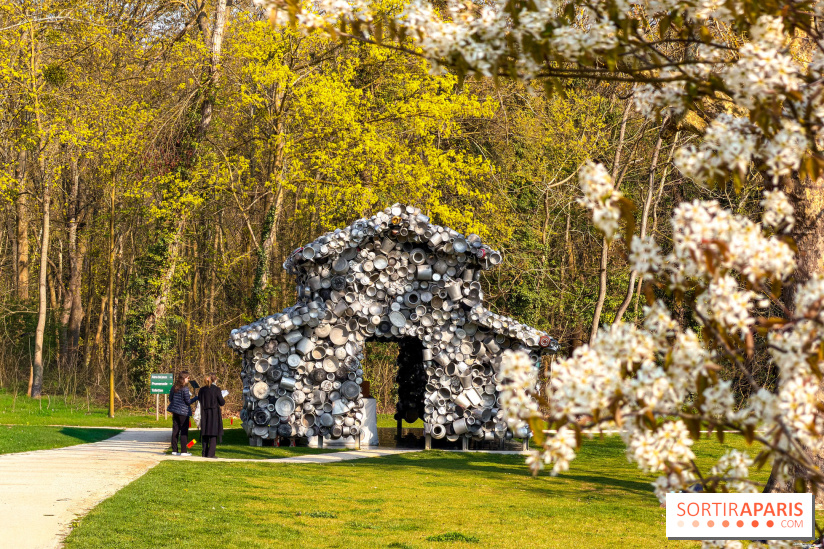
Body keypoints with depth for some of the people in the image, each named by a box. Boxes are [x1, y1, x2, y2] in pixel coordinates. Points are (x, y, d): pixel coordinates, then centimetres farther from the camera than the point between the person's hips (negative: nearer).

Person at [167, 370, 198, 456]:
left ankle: (174, 450, 12)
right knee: (184, 431, 0)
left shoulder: (174, 387, 6)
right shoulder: (185, 389, -15)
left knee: (175, 430, 10)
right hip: (183, 411, -7)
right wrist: (196, 398, 1)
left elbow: (170, 399, 14)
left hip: (175, 411, 7)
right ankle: (183, 451, -1)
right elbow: (188, 402, -12)